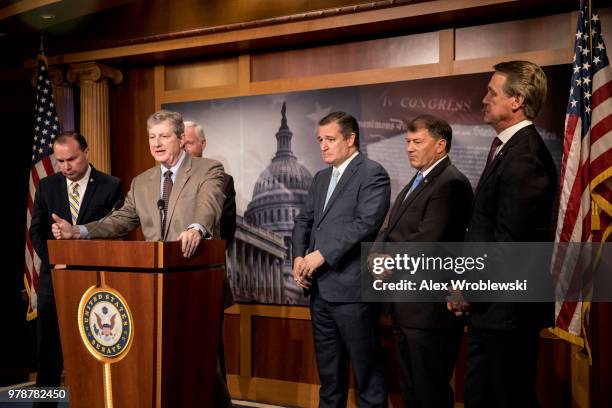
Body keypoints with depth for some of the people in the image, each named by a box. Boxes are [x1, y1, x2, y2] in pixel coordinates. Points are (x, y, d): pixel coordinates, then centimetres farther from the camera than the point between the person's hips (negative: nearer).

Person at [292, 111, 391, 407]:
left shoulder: (372, 174, -7)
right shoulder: (321, 177, 18)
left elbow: (365, 224, -18)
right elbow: (304, 220, 18)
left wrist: (322, 255, -18)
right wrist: (299, 256, 0)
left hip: (351, 286, -8)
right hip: (320, 288, 8)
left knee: (366, 369, 0)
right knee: (328, 369, 16)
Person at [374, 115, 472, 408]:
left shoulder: (451, 184, -16)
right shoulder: (417, 182, 17)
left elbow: (427, 241, -25)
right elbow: (390, 230, 14)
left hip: (430, 309, -10)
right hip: (406, 307, 10)